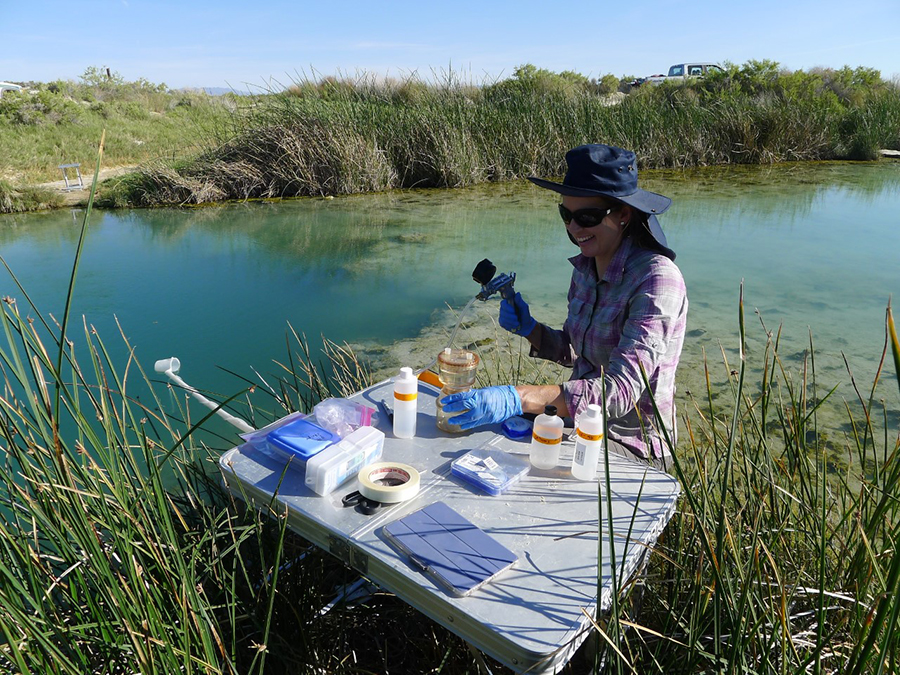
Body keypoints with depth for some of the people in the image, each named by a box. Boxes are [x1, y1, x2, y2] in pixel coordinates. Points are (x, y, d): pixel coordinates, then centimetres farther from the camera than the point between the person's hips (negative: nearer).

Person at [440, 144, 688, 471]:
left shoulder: (657, 280, -22)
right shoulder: (586, 267, 1)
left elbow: (621, 390, -32)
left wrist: (518, 398, -42)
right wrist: (528, 329, -6)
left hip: (631, 445, -6)